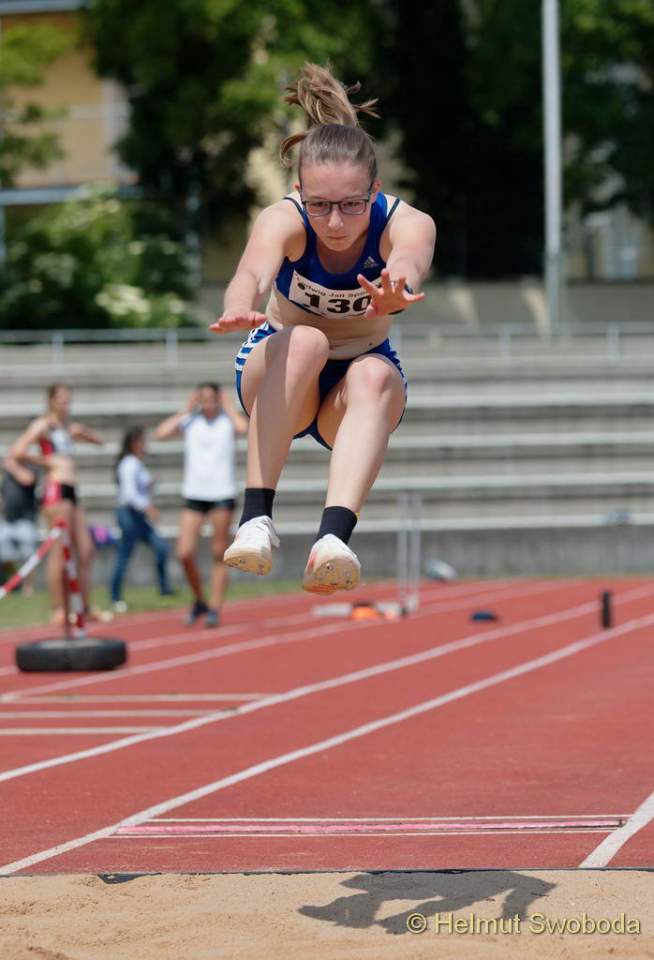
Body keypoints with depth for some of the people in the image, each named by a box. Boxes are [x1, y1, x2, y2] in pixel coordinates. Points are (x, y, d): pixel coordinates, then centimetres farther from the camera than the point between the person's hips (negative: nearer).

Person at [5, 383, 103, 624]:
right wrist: (43, 461, -5)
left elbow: (99, 440, 28)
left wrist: (81, 431, 9)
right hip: (56, 489, -9)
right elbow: (17, 452, -16)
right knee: (60, 551, -10)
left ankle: (84, 607, 14)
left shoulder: (66, 428, 20)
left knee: (86, 551, 7)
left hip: (71, 492, 9)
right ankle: (59, 610, -9)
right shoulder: (43, 425, -3)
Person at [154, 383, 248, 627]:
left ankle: (214, 609, 5)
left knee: (219, 555, 1)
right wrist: (186, 410, -2)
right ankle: (199, 601, 15)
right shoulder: (190, 421, 5)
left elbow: (244, 427, -23)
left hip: (222, 496, -2)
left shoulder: (228, 420, 1)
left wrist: (229, 407, -7)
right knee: (185, 553, -6)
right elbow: (160, 433, -8)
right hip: (193, 495, 2)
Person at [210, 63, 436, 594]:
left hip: (360, 384, 1)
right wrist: (240, 309, -74)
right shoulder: (284, 219, -26)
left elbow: (410, 264, -51)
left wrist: (395, 290, -75)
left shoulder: (406, 222, -25)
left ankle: (334, 537, -51)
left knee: (375, 375, -35)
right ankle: (257, 519, -37)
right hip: (278, 376, -1)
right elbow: (255, 271, -49)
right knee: (304, 342, -35)